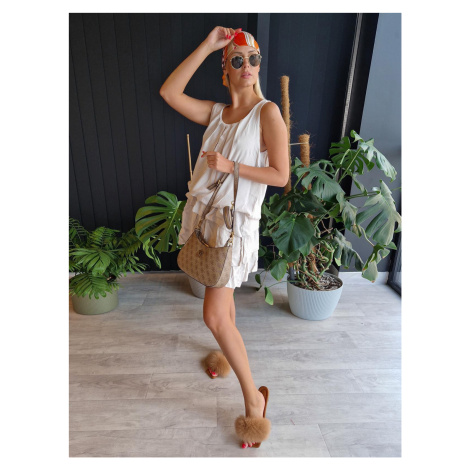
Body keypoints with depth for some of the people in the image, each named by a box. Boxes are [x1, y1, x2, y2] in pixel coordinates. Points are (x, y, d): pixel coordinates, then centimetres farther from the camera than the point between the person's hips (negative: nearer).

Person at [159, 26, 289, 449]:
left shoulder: (267, 112, -5)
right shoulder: (216, 112, 11)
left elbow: (281, 175, -11)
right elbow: (169, 92, -1)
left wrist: (230, 166, -18)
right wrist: (207, 45, 0)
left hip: (237, 220, -6)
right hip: (207, 212, 7)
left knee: (215, 315, -9)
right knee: (221, 298, 20)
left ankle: (253, 399, 11)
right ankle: (229, 353, 45)